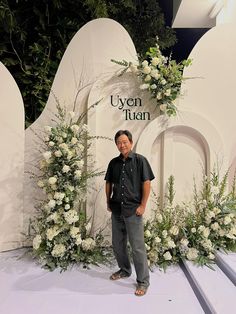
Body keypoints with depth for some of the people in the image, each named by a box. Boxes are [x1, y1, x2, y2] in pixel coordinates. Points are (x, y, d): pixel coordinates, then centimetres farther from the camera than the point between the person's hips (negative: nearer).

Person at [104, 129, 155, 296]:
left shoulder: (140, 160, -7)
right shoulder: (114, 162, 7)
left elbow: (146, 183, -9)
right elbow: (109, 183, 15)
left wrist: (143, 205, -12)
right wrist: (108, 202, 10)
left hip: (133, 210, -5)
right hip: (116, 209, 6)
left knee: (138, 247, 2)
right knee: (117, 244, 18)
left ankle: (143, 281, 19)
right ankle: (124, 270, 41)